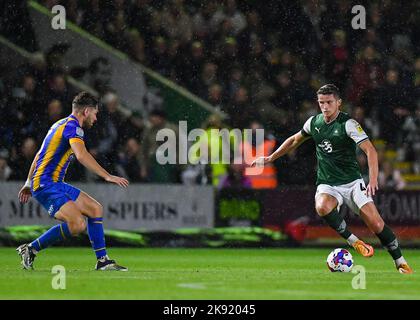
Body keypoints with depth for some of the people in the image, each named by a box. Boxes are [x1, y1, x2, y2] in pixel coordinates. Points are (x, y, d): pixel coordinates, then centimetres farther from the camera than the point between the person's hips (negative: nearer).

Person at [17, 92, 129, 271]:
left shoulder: (62, 124, 20)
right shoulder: (72, 126, -12)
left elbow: (39, 154, 27)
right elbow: (81, 155, -29)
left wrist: (29, 183, 35)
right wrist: (107, 176, -30)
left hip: (56, 184, 11)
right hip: (46, 184, -11)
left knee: (95, 209, 11)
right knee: (78, 224, -24)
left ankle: (102, 261, 12)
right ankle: (30, 249, -10)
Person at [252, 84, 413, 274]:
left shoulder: (348, 124, -12)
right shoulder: (314, 122, 4)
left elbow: (370, 150, -22)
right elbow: (294, 140, 24)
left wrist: (373, 180, -35)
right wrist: (270, 158, 26)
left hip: (352, 182, -3)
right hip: (327, 186, 3)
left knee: (376, 224, -15)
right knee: (322, 207, -33)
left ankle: (401, 263, 4)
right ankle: (353, 241, -14)